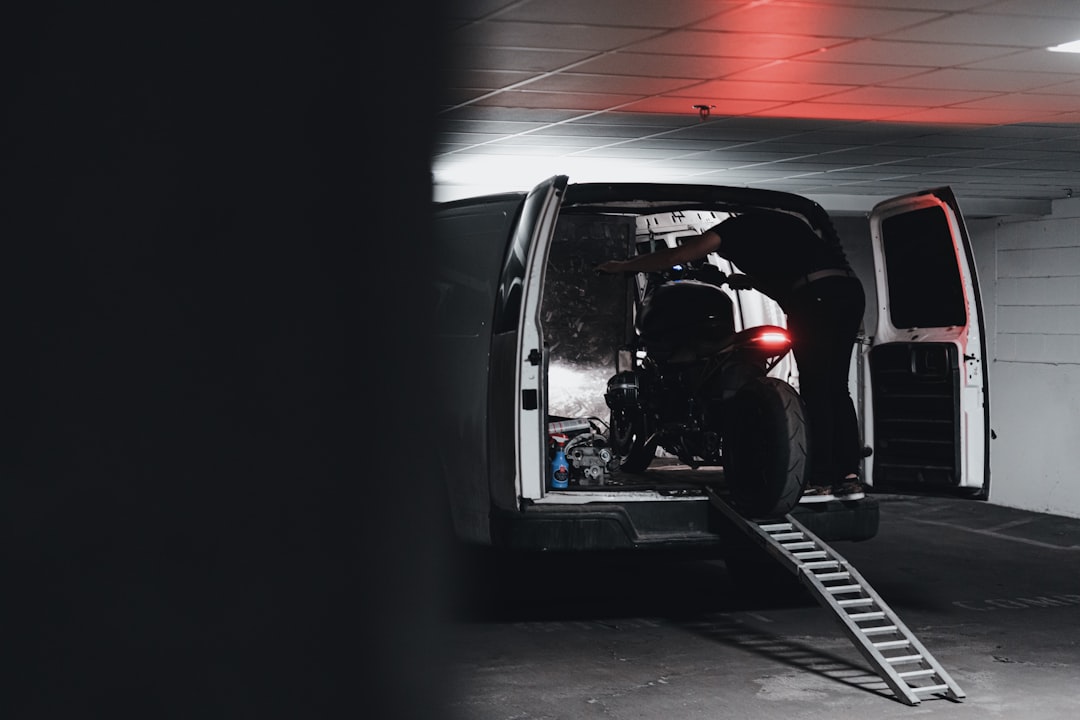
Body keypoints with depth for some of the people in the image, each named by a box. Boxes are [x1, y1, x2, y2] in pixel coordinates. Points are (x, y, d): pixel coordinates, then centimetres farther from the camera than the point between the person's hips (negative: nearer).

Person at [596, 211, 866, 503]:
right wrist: (746, 279, 60)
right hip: (850, 287, 8)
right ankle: (849, 476, 7)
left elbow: (676, 256, 11)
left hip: (815, 293, -8)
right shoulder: (780, 221, 32)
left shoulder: (736, 228, 11)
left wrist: (622, 266, 19)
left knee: (814, 389, -5)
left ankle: (820, 480, -7)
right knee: (836, 388, 11)